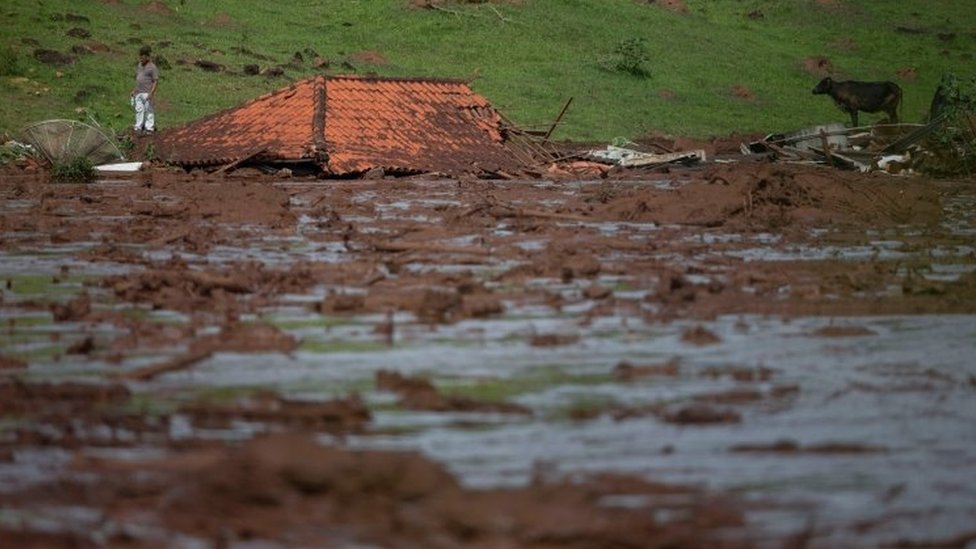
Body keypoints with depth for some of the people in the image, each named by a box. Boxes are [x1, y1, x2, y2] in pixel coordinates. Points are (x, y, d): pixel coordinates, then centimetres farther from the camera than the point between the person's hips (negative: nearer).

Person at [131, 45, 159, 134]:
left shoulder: (152, 67, -8)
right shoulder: (139, 66, 16)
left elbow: (156, 81, -10)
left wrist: (151, 93, -18)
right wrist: (134, 91, 21)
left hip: (147, 93, -7)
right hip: (138, 92, 7)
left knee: (148, 110, -4)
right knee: (139, 110, 7)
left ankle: (149, 128, -1)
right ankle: (139, 127, 10)